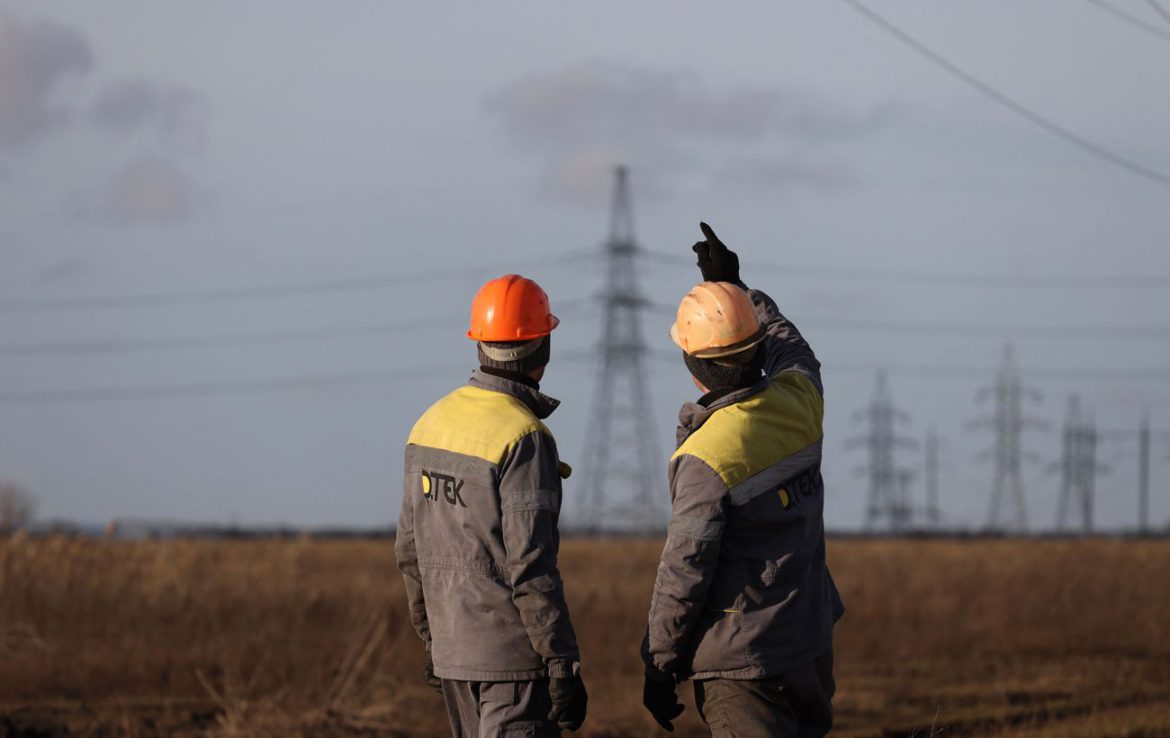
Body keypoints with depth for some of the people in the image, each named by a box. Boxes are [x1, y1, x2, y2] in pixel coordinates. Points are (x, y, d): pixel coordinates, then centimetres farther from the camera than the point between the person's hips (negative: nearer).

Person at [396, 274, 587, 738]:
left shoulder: (432, 423, 8)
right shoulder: (524, 438, -16)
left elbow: (410, 551, 14)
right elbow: (530, 568, -20)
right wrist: (563, 665, -16)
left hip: (453, 646, 8)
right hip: (513, 656, -8)